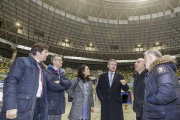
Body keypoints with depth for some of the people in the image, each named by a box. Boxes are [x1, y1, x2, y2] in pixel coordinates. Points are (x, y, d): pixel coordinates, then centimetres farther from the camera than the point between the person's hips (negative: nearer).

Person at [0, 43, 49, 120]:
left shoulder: (42, 69, 19)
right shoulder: (22, 61, -1)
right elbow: (10, 81, -12)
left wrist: (43, 110, 14)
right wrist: (10, 106, -21)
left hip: (35, 107, 7)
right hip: (20, 107, -6)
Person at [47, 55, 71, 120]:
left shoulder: (61, 73, 14)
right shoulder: (48, 72, -10)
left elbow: (69, 83, 1)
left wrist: (60, 82, -17)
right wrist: (64, 85, -6)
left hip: (59, 104, 7)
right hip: (51, 104, -7)